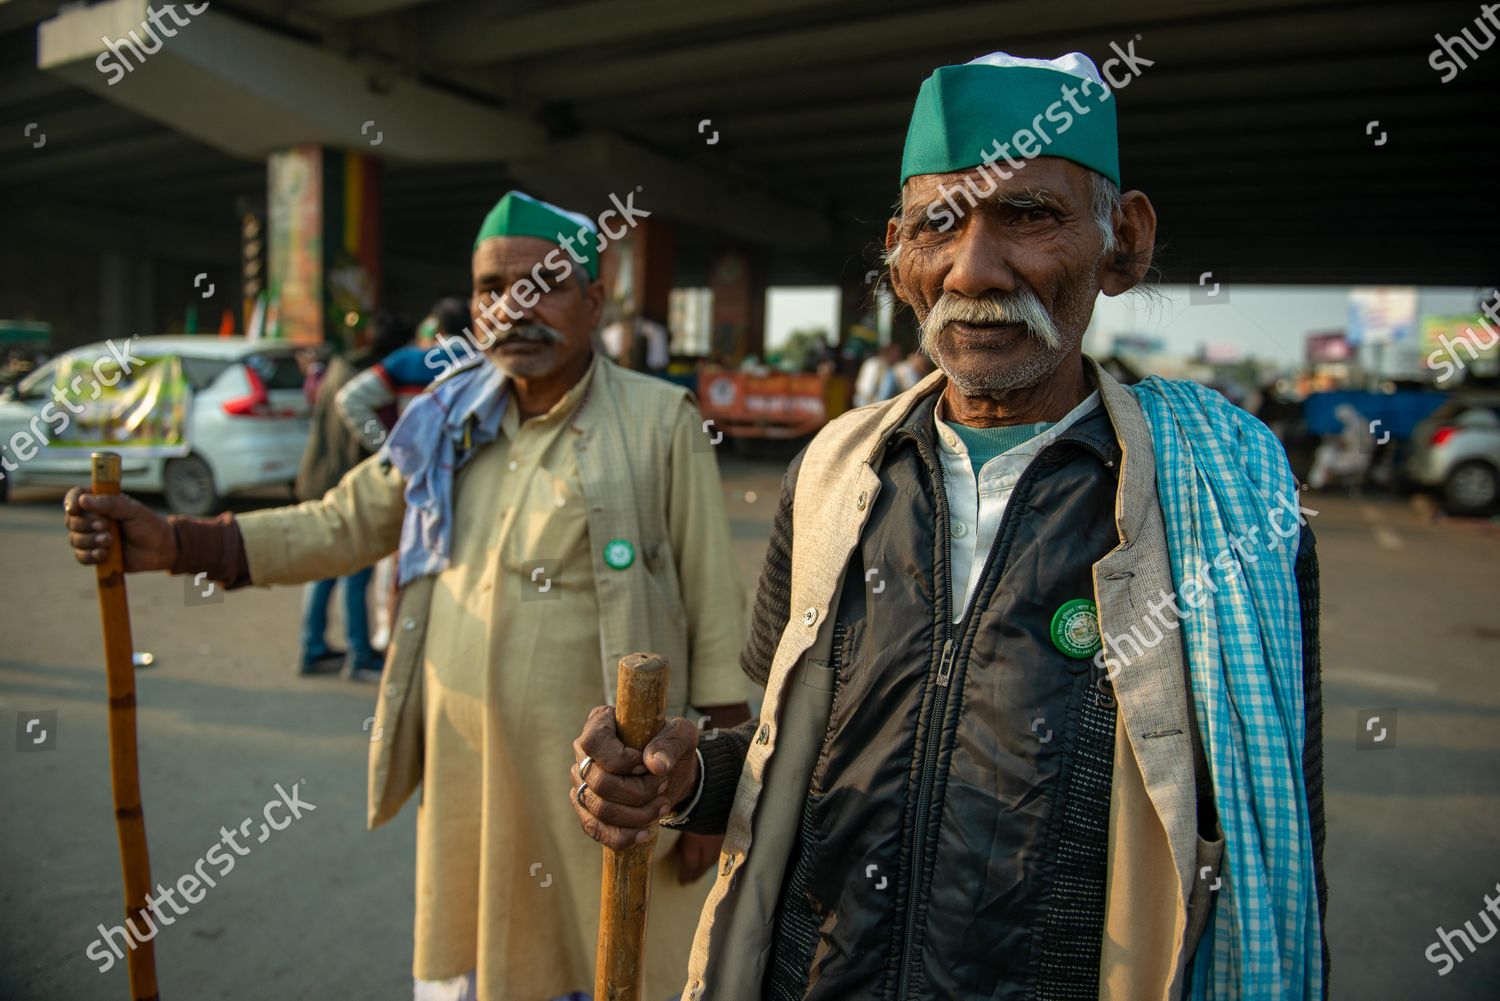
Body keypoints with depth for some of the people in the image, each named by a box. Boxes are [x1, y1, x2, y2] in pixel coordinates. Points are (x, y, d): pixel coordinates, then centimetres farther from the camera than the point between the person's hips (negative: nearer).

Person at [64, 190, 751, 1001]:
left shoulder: (659, 422, -9)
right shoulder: (449, 423, 6)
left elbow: (713, 616, -8)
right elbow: (341, 525, 11)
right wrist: (169, 544, -1)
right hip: (463, 788, 5)